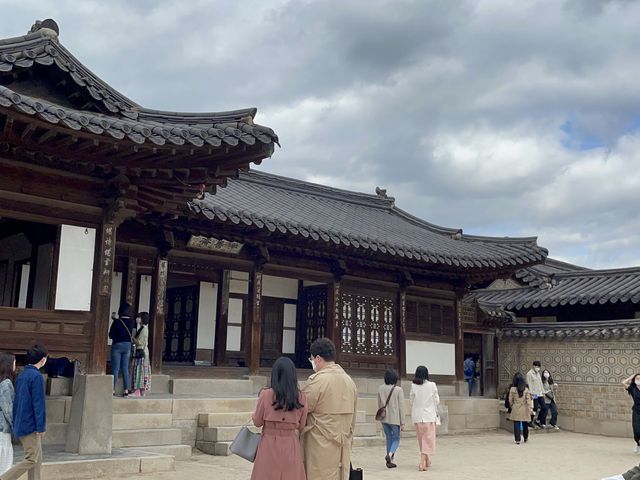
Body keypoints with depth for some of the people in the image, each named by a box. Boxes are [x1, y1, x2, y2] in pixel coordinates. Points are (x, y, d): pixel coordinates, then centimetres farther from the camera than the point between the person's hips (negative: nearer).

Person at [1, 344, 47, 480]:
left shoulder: (22, 375, 11)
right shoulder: (36, 377, -15)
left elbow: (17, 401, 16)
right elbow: (38, 404, -17)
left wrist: (15, 424, 20)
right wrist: (41, 427, -15)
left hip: (21, 425, 9)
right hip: (31, 426, -9)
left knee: (37, 460, 11)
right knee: (31, 460, -6)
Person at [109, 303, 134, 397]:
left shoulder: (117, 322, -13)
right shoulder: (131, 322, -1)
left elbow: (111, 335, -8)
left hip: (117, 345, -4)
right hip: (127, 346, 4)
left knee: (115, 369, 2)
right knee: (125, 369, 9)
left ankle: (113, 390, 2)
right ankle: (126, 390, 8)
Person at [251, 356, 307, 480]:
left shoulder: (266, 395, -10)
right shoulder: (301, 398, -3)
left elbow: (257, 422, 1)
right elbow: (301, 425, 7)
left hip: (269, 446, -1)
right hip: (291, 447, 2)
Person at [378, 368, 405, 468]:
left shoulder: (381, 389, 1)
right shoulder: (398, 390, -11)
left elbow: (379, 404, 9)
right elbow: (401, 407, -9)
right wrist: (402, 423, -4)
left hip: (384, 419, 4)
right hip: (395, 419, -4)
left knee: (389, 439, 17)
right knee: (396, 439, 11)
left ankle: (389, 461, 18)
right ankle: (390, 454, -15)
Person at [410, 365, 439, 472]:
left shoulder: (413, 386, -6)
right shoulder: (432, 385, -9)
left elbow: (411, 401, 0)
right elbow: (437, 401, -1)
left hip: (417, 416, 2)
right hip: (429, 416, -2)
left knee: (422, 439, 16)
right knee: (428, 439, 2)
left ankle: (427, 461, 29)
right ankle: (422, 463, -10)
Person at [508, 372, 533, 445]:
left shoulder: (512, 389, -7)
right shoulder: (526, 389, -4)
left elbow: (510, 400, 0)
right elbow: (529, 399, -8)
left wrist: (512, 406, 15)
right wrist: (530, 408, -7)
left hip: (516, 409, -1)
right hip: (524, 409, 1)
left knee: (516, 424, 1)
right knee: (525, 424, 16)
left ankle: (517, 440, -3)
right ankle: (526, 438, 32)